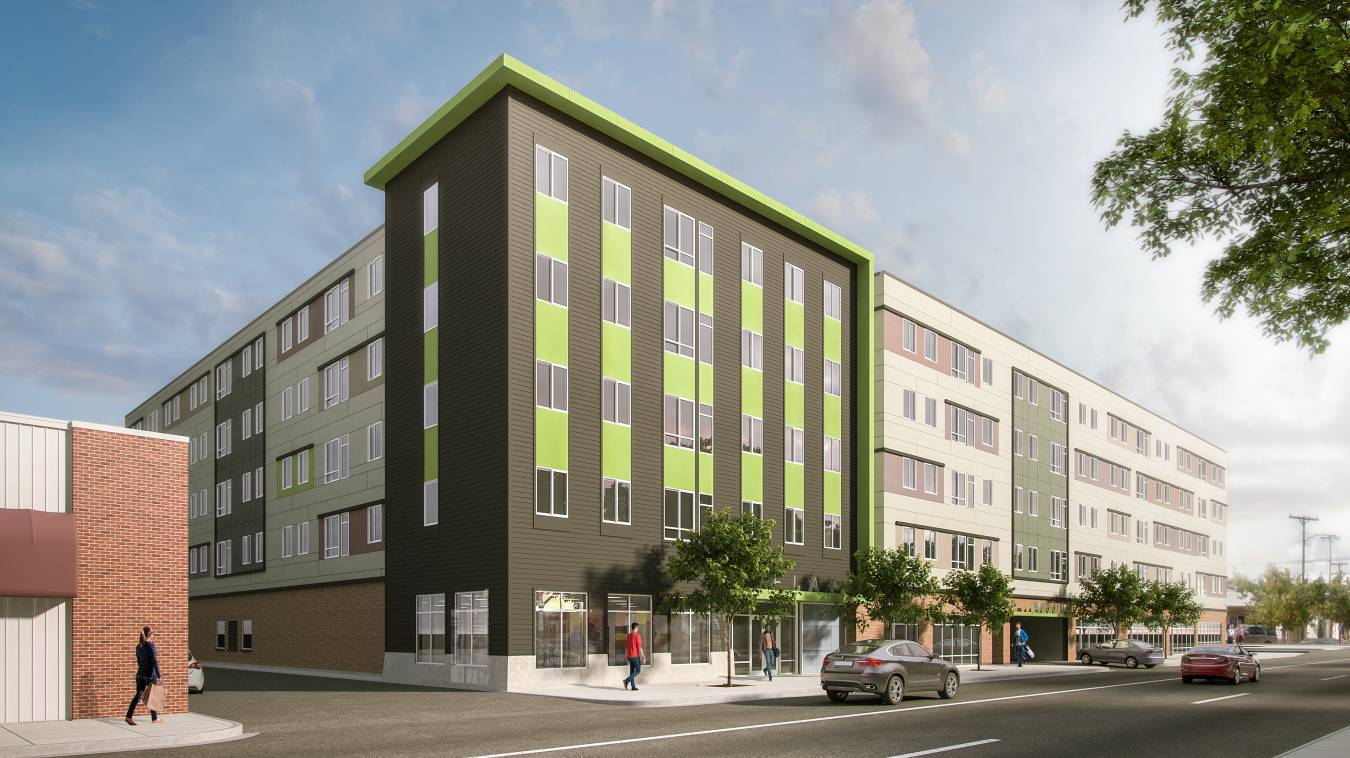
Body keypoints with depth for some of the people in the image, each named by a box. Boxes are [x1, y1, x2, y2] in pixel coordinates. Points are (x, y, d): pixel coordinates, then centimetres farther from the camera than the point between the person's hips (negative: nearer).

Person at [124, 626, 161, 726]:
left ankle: (129, 716, -5)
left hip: (140, 673, 6)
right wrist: (158, 676, -19)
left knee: (138, 695, 6)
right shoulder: (150, 645, -13)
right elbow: (155, 661, -18)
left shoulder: (138, 646, 8)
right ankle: (154, 719, 16)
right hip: (150, 673, -6)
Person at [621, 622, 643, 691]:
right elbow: (639, 647, -16)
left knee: (632, 671, 9)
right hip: (636, 656, -7)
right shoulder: (637, 636, -13)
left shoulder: (629, 636, 10)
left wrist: (627, 658, 20)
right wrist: (642, 657, -11)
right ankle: (627, 680, -14)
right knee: (638, 670, 1)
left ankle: (633, 686, 5)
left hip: (630, 656, 7)